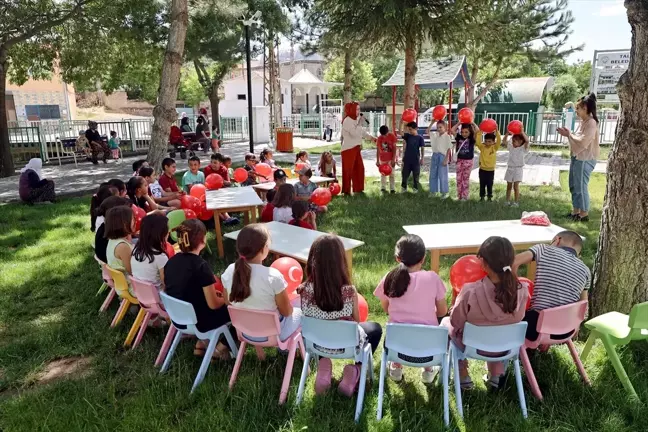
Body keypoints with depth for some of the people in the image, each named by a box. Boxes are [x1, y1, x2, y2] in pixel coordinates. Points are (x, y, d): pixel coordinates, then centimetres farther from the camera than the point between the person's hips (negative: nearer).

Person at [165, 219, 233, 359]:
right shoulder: (201, 266, -25)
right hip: (198, 322, -7)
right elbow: (213, 304, -20)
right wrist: (226, 298, 2)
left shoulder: (171, 261, -4)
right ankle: (220, 346, 17)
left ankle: (203, 342, 21)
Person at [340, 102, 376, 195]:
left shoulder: (355, 120, 14)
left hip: (356, 148, 9)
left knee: (359, 168, 12)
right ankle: (346, 190, 6)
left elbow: (361, 132, 23)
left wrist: (372, 138, 21)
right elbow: (355, 133, -26)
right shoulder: (347, 121, -16)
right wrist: (360, 123, -19)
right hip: (348, 149, -9)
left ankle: (358, 188, 22)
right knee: (348, 170, -3)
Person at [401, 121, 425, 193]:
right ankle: (403, 187, 22)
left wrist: (422, 158, -6)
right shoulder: (407, 136, 1)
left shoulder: (420, 138, -6)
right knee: (405, 174, 8)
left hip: (416, 160, -2)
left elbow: (422, 148, -3)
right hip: (407, 159, 2)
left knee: (415, 175, 9)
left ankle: (415, 188, 22)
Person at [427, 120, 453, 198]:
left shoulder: (447, 137, -9)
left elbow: (449, 149, -11)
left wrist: (446, 159, -16)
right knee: (433, 175, 11)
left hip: (442, 156, -6)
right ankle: (433, 191, 22)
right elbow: (427, 131, 15)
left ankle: (445, 192, 10)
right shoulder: (435, 135, 7)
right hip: (434, 155, 6)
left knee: (442, 175, -1)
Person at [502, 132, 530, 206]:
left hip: (518, 169, -5)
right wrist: (508, 133, -1)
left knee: (516, 186, -3)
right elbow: (504, 142, 8)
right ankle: (507, 201, 19)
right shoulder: (511, 147, 8)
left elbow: (527, 141, -25)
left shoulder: (523, 148, -8)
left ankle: (516, 202, 6)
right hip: (510, 168, 5)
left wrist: (522, 132, -25)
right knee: (509, 186, 10)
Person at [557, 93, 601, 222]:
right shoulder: (584, 122, 12)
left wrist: (568, 135, -13)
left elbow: (583, 142, -23)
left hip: (585, 160, -10)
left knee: (581, 187, -3)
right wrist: (568, 133, 2)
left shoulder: (591, 123, -17)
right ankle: (575, 211, 24)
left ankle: (584, 214, 7)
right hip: (577, 157, 10)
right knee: (574, 186, 14)